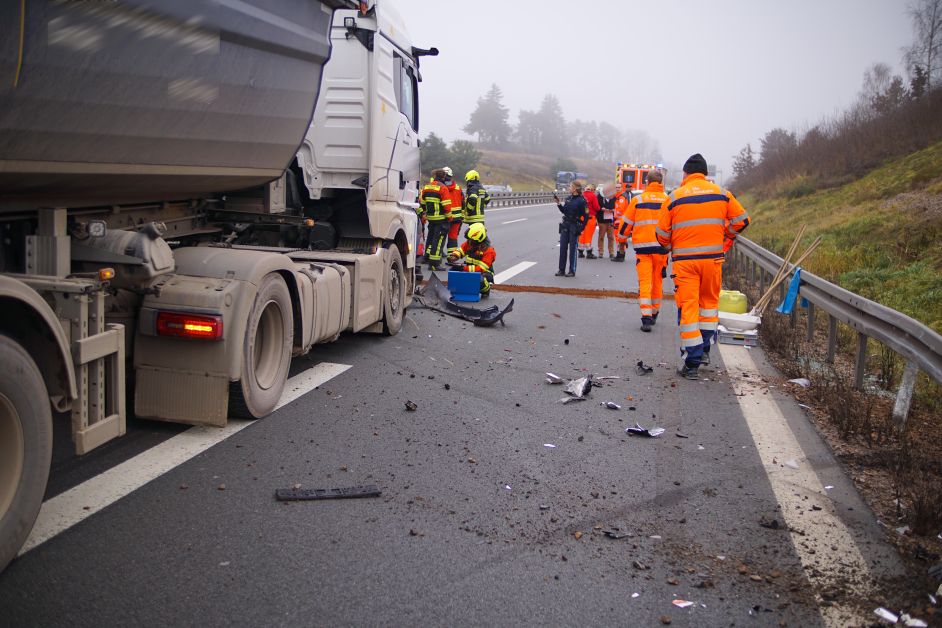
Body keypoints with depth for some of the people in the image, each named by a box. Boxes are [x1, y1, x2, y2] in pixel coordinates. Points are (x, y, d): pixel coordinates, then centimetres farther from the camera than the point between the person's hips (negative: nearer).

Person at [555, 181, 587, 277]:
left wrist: (581, 228, -10)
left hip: (575, 227, -6)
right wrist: (558, 203, 4)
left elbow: (586, 216, -9)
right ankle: (561, 270, 12)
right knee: (563, 248, 5)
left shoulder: (581, 200, -10)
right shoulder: (569, 198, 9)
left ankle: (572, 271, 8)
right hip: (565, 225, 6)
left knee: (572, 249, -1)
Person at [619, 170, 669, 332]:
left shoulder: (638, 199, -2)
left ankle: (646, 318, -14)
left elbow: (626, 222, 5)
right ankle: (654, 315, 29)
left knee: (645, 282, -2)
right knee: (657, 281, 15)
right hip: (662, 247, 2)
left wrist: (622, 236, 24)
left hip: (643, 247, -2)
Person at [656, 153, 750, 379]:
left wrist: (670, 247, 21)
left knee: (688, 307, 1)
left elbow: (662, 233, 0)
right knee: (709, 301, 22)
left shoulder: (675, 197, -3)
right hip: (713, 257, 3)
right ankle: (704, 350, 24)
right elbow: (741, 219, 7)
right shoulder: (721, 194, 4)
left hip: (684, 259, -2)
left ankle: (692, 364, -1)